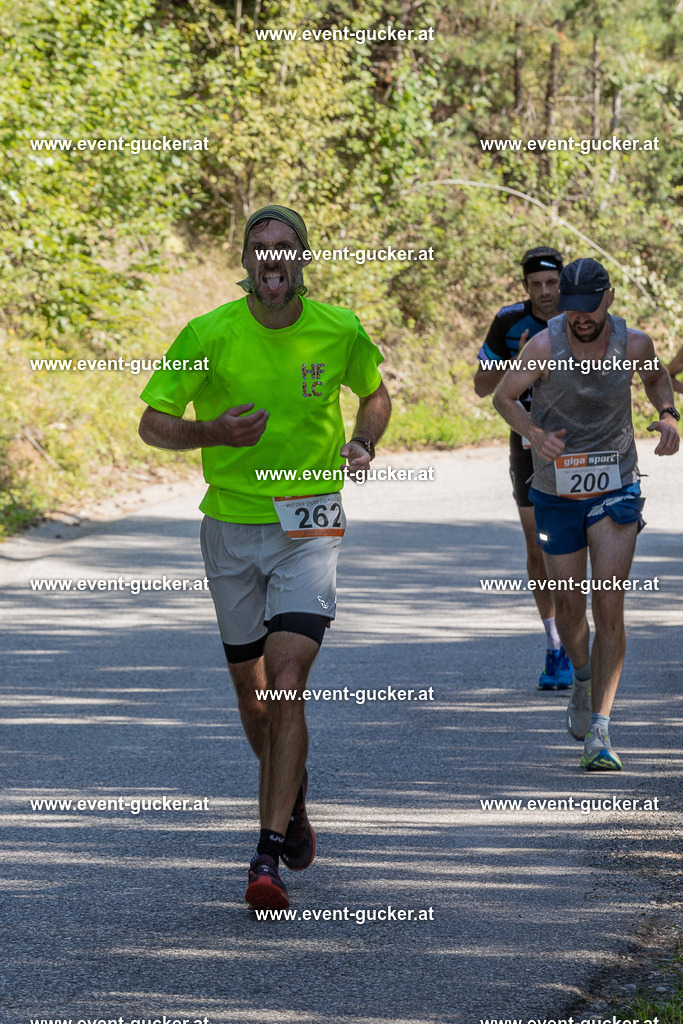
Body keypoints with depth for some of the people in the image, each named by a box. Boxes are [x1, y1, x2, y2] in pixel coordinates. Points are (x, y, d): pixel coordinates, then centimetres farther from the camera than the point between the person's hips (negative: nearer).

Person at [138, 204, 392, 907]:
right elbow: (152, 423, -1)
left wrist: (363, 443, -2)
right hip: (231, 525, 1)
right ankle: (290, 797, 43)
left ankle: (269, 856, -17)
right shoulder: (209, 335, -7)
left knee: (287, 683, -17)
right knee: (250, 688, 12)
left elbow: (374, 394, 18)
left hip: (309, 525, -1)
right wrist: (214, 433, -19)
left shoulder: (340, 332, -3)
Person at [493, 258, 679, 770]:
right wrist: (535, 434, -22)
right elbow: (504, 396, -3)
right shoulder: (544, 347, -17)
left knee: (610, 606, -12)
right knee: (570, 607, 9)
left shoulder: (633, 344, -11)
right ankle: (583, 677, 42)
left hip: (616, 488, 0)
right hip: (557, 491, 0)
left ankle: (600, 728, -12)